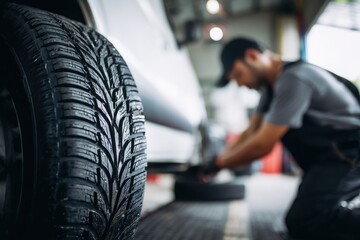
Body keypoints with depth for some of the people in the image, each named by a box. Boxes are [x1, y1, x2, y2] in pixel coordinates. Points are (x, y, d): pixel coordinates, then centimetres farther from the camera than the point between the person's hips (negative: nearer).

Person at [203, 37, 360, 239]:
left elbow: (263, 145, -21)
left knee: (301, 221, -26)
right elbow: (250, 133, 14)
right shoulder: (273, 84, 11)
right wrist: (220, 159, 5)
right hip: (327, 155, 10)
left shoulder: (294, 79, -21)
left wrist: (217, 164, -9)